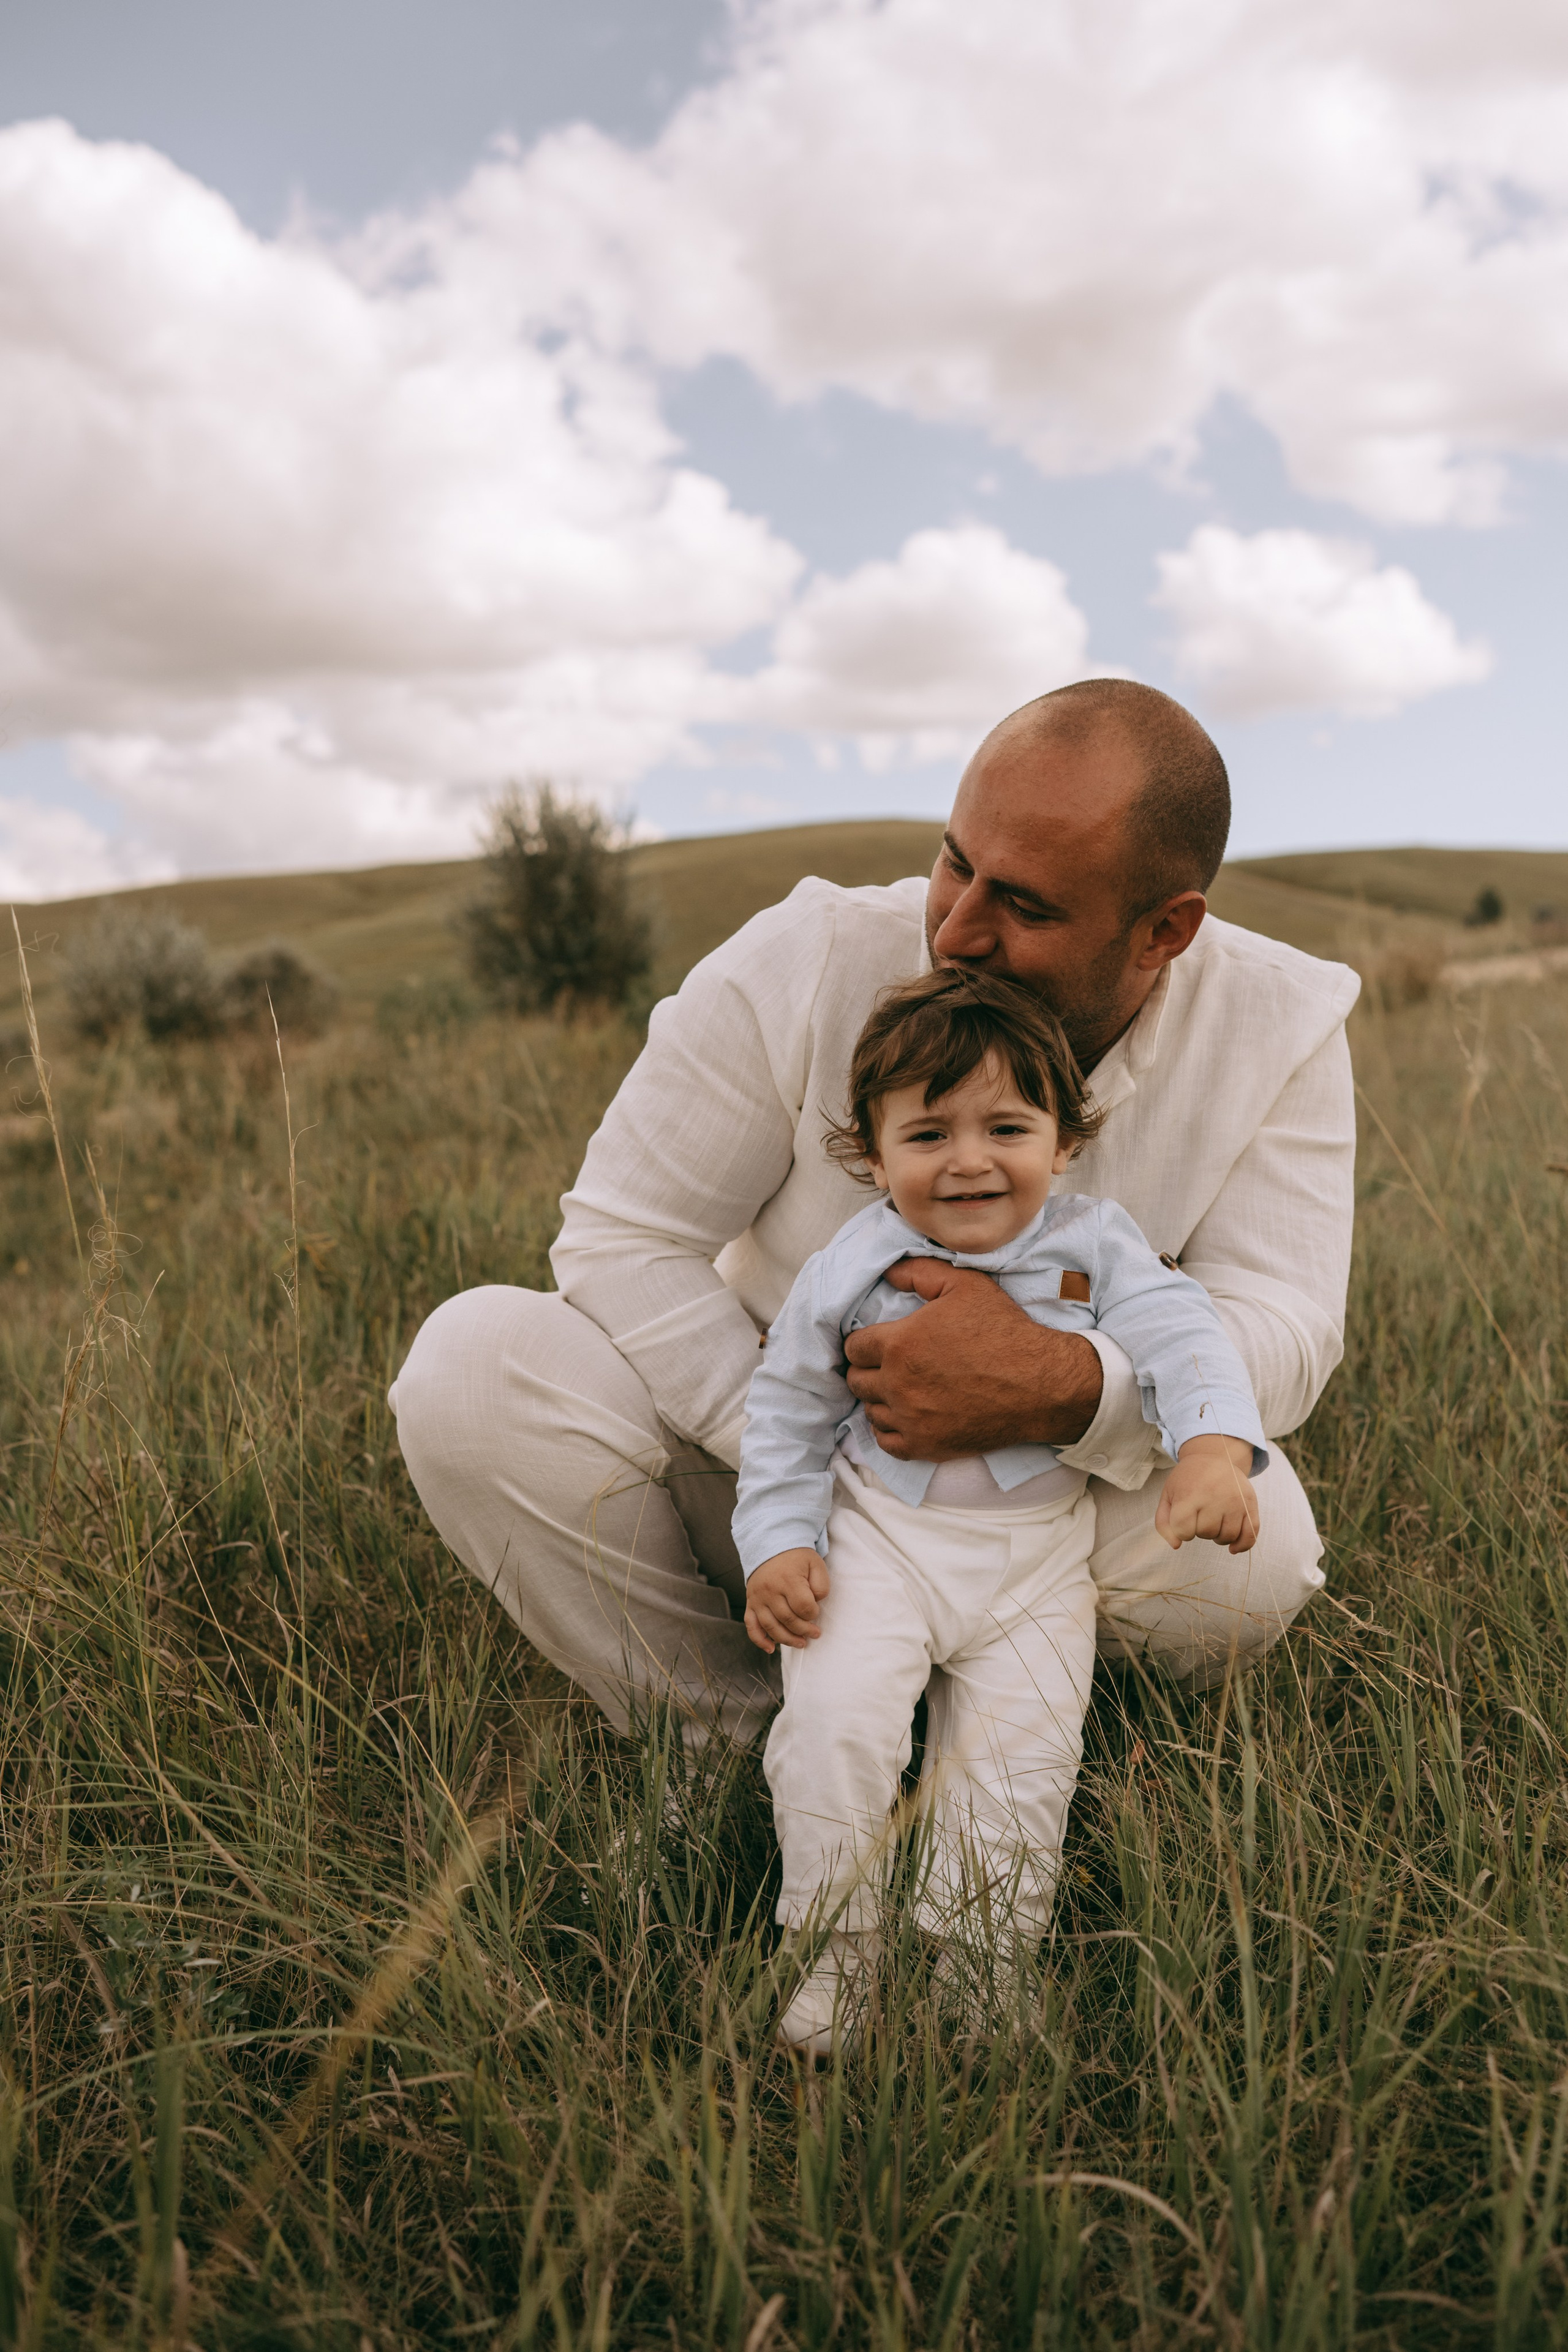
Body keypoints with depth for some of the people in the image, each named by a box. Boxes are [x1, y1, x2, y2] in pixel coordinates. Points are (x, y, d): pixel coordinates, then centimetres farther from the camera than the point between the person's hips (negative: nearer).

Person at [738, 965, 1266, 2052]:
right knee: (834, 1718, -14)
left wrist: (1213, 1448, -37)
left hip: (1039, 1552, 1)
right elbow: (789, 1411, 3)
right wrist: (779, 1542, -6)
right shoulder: (848, 1270, -7)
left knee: (1023, 1748, -5)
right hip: (879, 1534, 0)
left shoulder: (1093, 1245, -6)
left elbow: (1182, 1334, -17)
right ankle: (835, 1947, 4)